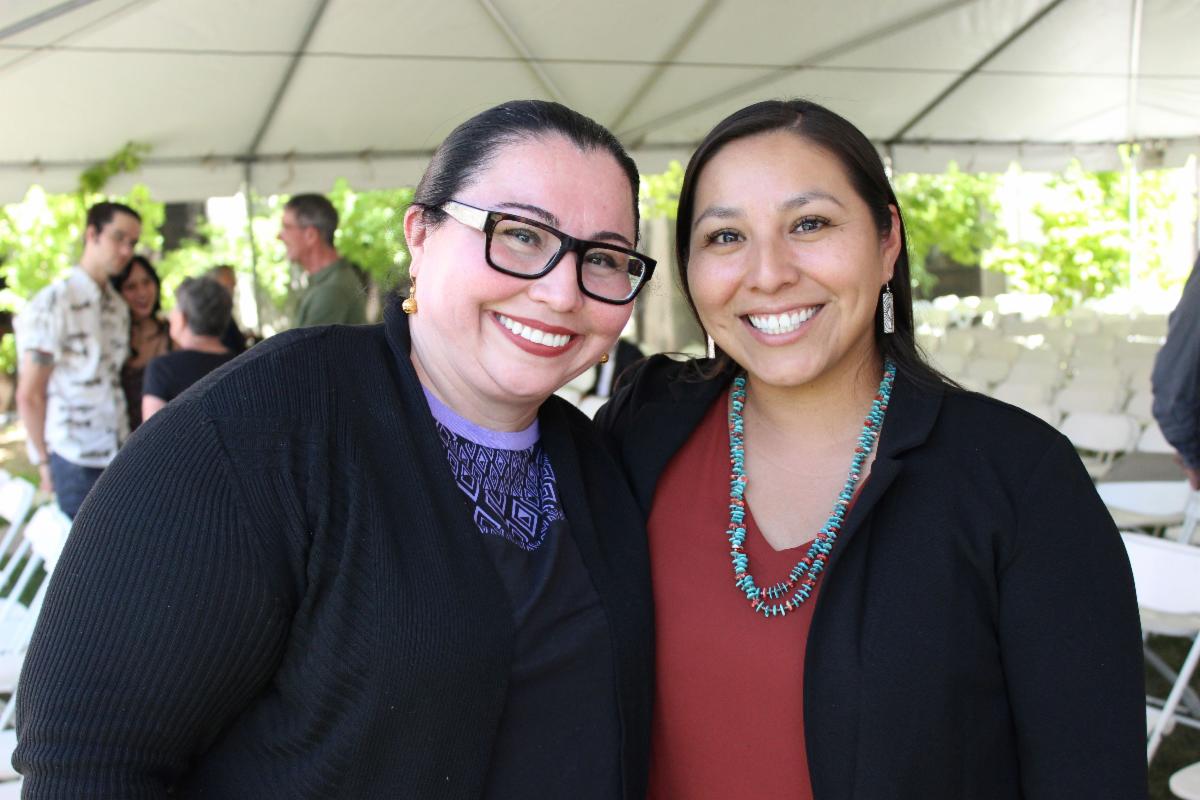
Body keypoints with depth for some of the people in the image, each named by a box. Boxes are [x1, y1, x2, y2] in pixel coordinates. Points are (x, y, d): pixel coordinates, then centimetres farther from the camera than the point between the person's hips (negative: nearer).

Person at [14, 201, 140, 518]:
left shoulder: (119, 306, 12)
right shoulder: (52, 304, -9)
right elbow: (29, 396, -8)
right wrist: (44, 461, -4)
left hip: (119, 455, 6)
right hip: (75, 462, -6)